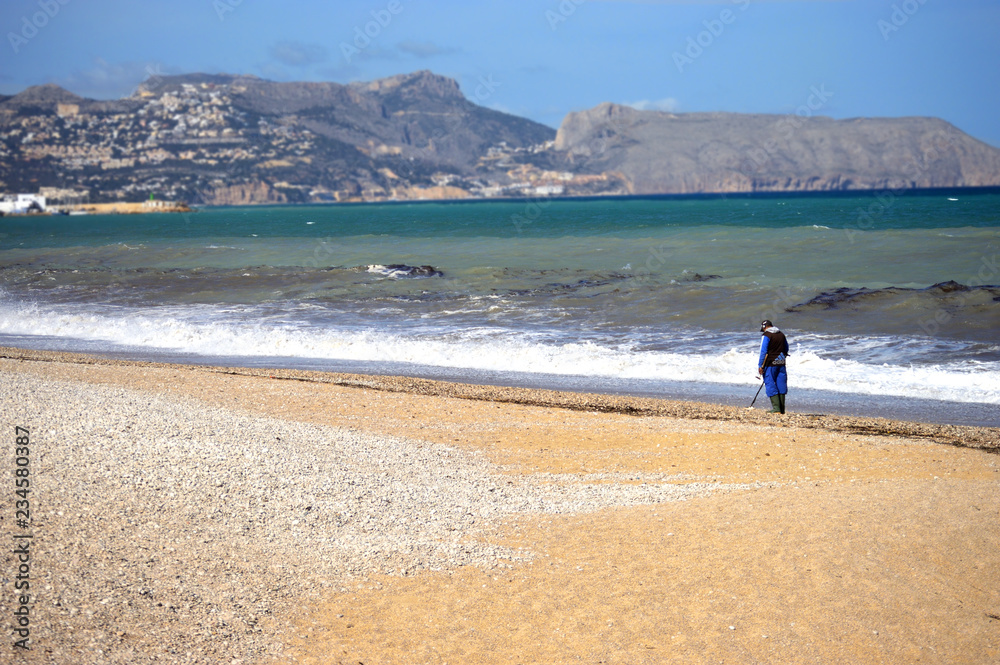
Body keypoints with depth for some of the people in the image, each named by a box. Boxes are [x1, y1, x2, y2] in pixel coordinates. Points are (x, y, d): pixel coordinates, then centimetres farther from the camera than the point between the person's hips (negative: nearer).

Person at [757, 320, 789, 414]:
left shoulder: (766, 336, -9)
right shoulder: (781, 334, 13)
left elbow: (763, 351, -13)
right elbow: (786, 349, 21)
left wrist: (760, 365, -11)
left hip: (770, 364, -6)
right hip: (781, 363, 6)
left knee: (770, 386, -3)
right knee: (781, 385, 9)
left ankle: (776, 409, -9)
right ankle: (782, 409, 12)